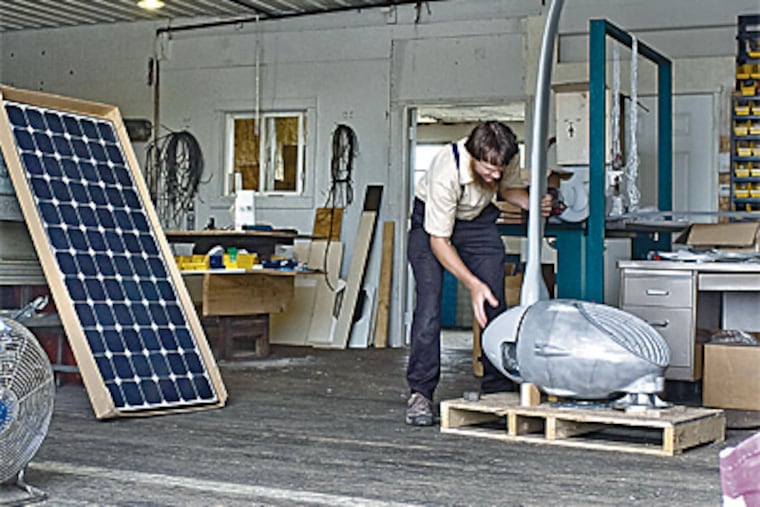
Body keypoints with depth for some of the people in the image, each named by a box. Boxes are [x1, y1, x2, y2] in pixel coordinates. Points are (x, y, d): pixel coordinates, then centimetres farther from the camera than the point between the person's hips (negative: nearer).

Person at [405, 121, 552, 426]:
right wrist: (473, 284, -35)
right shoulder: (446, 172, -37)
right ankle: (420, 393, -12)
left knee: (495, 305, -6)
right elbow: (438, 240, -29)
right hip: (433, 223, -4)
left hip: (479, 220, 4)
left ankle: (497, 390, 2)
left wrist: (533, 204, -19)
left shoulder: (509, 160, -23)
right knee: (429, 304, -18)